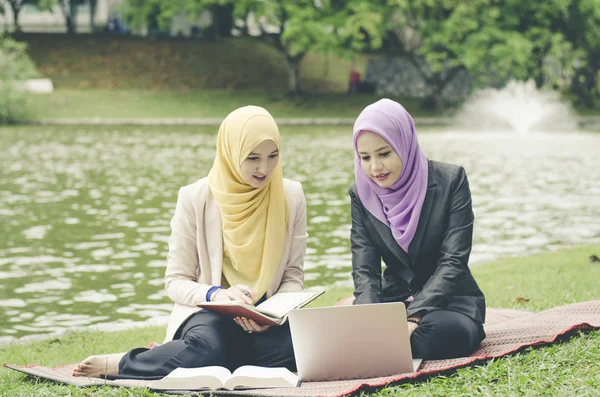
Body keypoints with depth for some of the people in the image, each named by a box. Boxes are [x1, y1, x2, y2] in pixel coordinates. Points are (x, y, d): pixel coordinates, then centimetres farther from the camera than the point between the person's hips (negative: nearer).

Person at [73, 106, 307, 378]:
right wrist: (216, 294, -24)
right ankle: (116, 364, -15)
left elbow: (293, 277, 6)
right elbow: (176, 281, -2)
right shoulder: (196, 198, -4)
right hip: (207, 315, -4)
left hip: (266, 322, 4)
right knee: (208, 346, -42)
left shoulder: (291, 196, 3)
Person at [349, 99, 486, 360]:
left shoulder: (451, 181, -9)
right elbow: (364, 271, -5)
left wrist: (414, 319, -29)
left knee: (443, 330, -38)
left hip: (450, 301, -2)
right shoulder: (360, 194, 1)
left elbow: (453, 261, -15)